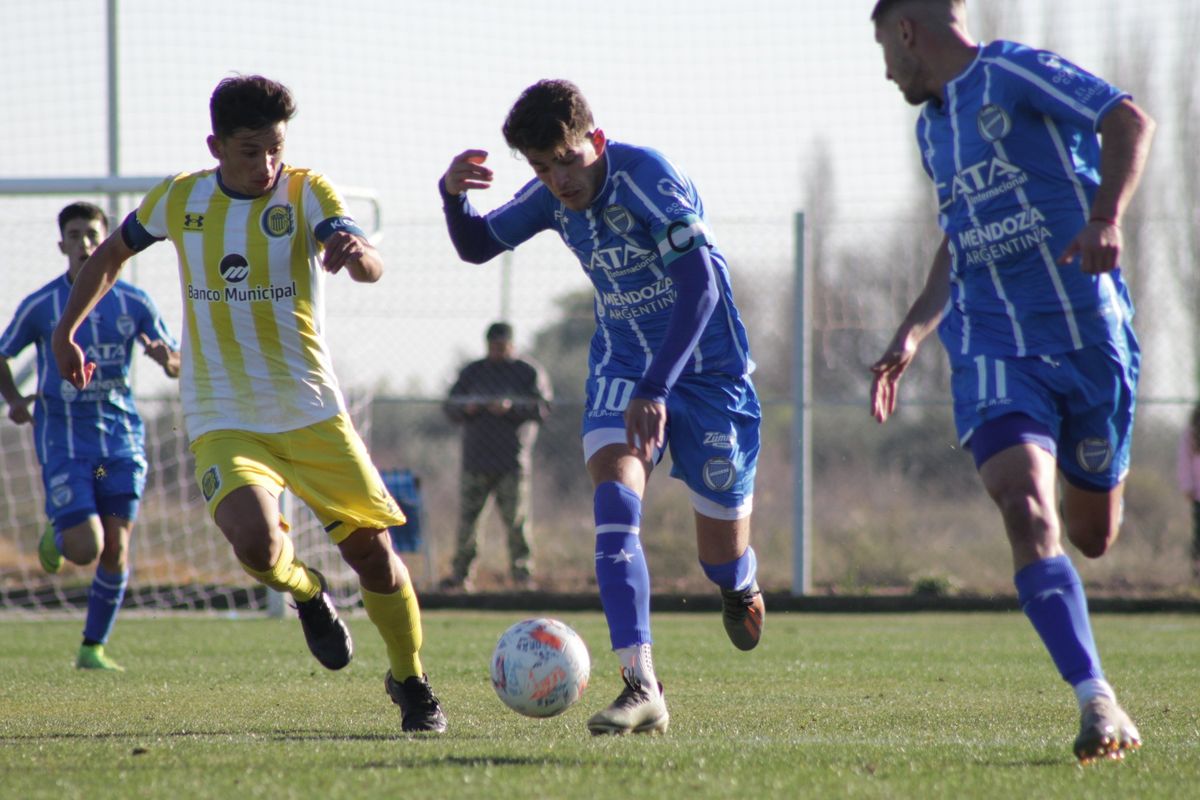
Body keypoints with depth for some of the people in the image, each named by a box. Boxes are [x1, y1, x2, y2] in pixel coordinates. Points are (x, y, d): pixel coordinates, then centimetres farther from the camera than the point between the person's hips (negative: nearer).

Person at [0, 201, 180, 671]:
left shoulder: (133, 303, 3)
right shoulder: (40, 306, -2)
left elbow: (177, 365, 8)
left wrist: (167, 358, -17)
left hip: (121, 438, 2)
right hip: (64, 443, -2)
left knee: (116, 549, -4)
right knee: (86, 549, -13)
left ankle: (93, 648, 10)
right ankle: (56, 534, 25)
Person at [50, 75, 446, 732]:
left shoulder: (305, 193, -7)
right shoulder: (179, 199, 1)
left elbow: (372, 270, -25)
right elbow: (113, 252, 22)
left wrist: (355, 251, -48)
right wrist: (65, 330, 21)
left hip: (312, 412, 0)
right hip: (223, 421, 0)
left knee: (371, 548, -1)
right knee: (256, 543, -25)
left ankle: (410, 683, 23)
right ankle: (306, 592, 12)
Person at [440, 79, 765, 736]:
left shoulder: (645, 177, -25)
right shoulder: (551, 197, -5)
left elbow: (699, 283, -32)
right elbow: (476, 246, 10)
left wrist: (655, 390, -38)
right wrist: (452, 194, -15)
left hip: (706, 366, -4)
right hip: (622, 363, 4)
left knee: (722, 553, 3)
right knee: (614, 499, -23)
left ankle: (741, 586, 44)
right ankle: (641, 687, -27)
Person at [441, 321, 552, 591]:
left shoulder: (529, 371, 6)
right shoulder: (472, 372, 15)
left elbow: (542, 408, -4)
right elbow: (450, 406, 12)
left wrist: (510, 408, -19)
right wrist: (466, 409, -11)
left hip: (513, 461, -3)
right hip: (476, 459, 3)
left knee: (516, 518, -5)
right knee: (466, 516, -1)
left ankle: (522, 569, 4)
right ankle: (460, 573, 4)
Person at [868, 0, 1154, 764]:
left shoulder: (1014, 72, -6)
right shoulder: (933, 127, 18)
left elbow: (1130, 120, -18)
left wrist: (1108, 216, -32)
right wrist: (912, 334, 24)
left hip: (1090, 335, -5)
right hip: (994, 351, 5)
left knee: (1092, 533, 5)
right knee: (1028, 516, -19)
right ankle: (1099, 705, -20)